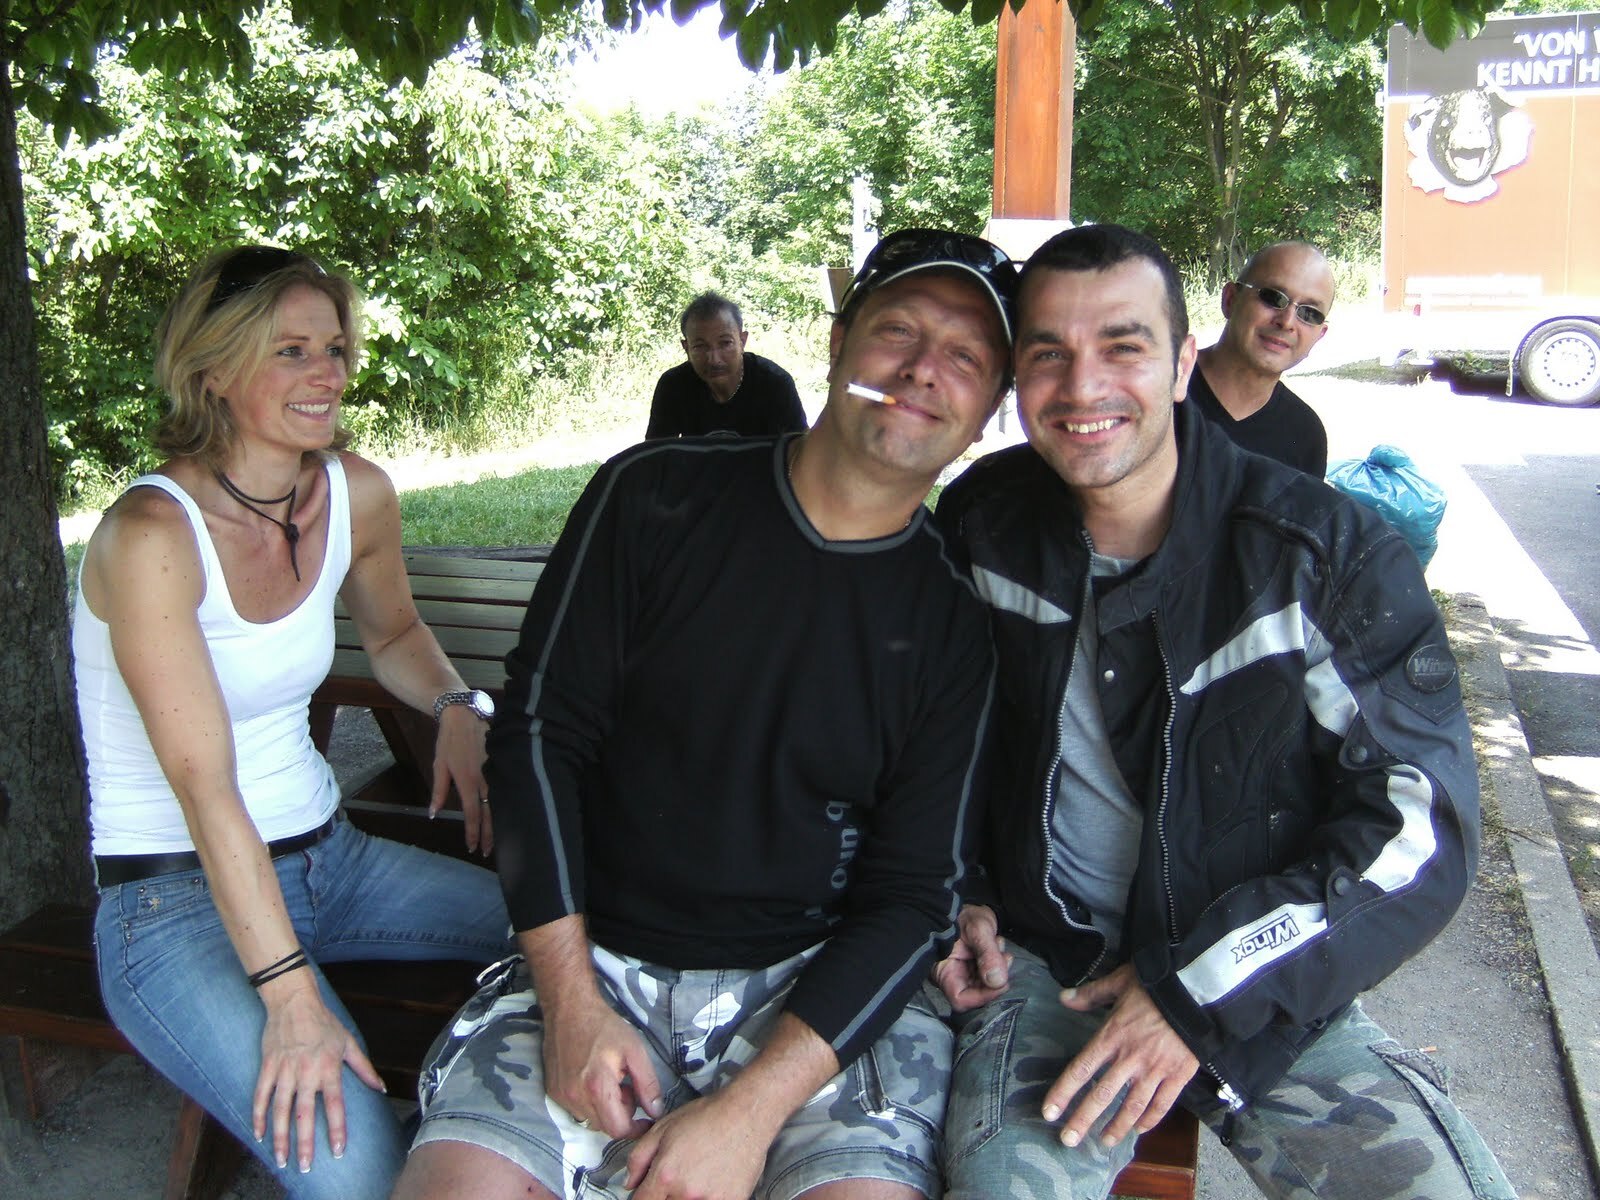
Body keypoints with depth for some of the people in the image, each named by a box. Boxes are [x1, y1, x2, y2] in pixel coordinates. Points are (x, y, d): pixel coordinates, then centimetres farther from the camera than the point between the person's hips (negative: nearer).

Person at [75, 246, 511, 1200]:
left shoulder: (358, 494, -2)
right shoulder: (152, 535, -20)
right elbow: (204, 784, -24)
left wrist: (456, 707, -5)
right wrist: (291, 996, -27)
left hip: (325, 855, 7)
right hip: (175, 899, -6)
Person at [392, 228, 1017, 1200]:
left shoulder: (958, 617, -2)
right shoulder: (656, 498, -2)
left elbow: (911, 895, -4)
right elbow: (539, 732, -2)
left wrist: (750, 1111, -15)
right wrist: (570, 999, -10)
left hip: (816, 984, 0)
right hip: (596, 960, 0)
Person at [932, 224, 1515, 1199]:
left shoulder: (1334, 552, -9)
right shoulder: (983, 524, 0)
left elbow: (1422, 817, -11)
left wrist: (1203, 989, -17)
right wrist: (952, 894, 3)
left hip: (1269, 988, 0)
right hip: (1044, 960, 0)